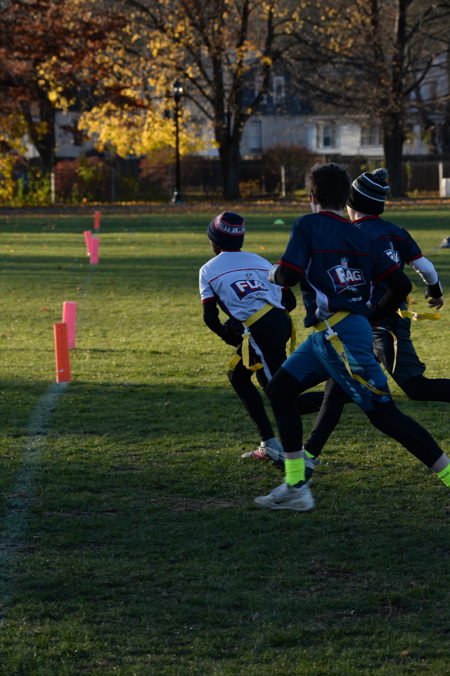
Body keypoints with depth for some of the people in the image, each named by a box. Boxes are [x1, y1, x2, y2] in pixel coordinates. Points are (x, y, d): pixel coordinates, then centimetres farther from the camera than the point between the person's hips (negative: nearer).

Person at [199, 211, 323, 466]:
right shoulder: (260, 261, 21)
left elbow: (210, 318, 2)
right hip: (281, 322, 7)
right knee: (237, 376, 25)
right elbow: (290, 301, 17)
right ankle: (270, 444, 20)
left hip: (260, 332, -7)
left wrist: (226, 335, 21)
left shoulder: (209, 270, 8)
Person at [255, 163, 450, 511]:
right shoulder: (361, 237, 14)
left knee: (383, 413, -8)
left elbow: (288, 275, -15)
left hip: (339, 335, -8)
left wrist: (273, 273, 9)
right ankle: (296, 488, 12)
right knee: (279, 389, 14)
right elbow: (401, 284, 8)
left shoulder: (308, 225, -4)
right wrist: (374, 315, 25)